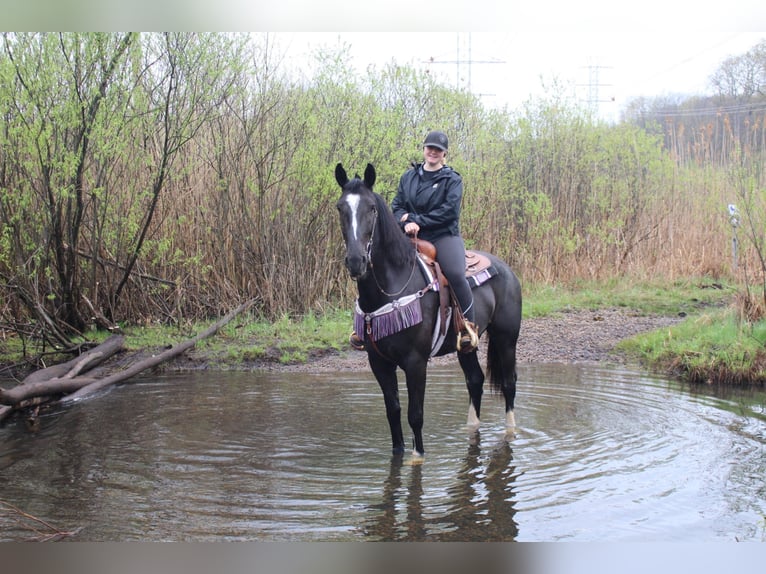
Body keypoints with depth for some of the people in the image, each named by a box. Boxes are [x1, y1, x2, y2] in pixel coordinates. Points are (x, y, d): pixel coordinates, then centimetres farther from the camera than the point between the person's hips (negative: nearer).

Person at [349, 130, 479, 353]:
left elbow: (449, 210, -10)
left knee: (456, 274, -32)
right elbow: (397, 205, 13)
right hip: (412, 238, 4)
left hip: (444, 236, -4)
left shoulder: (452, 179, 2)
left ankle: (468, 326, -22)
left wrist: (418, 221, -15)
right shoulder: (409, 177, 15)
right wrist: (405, 221, -11)